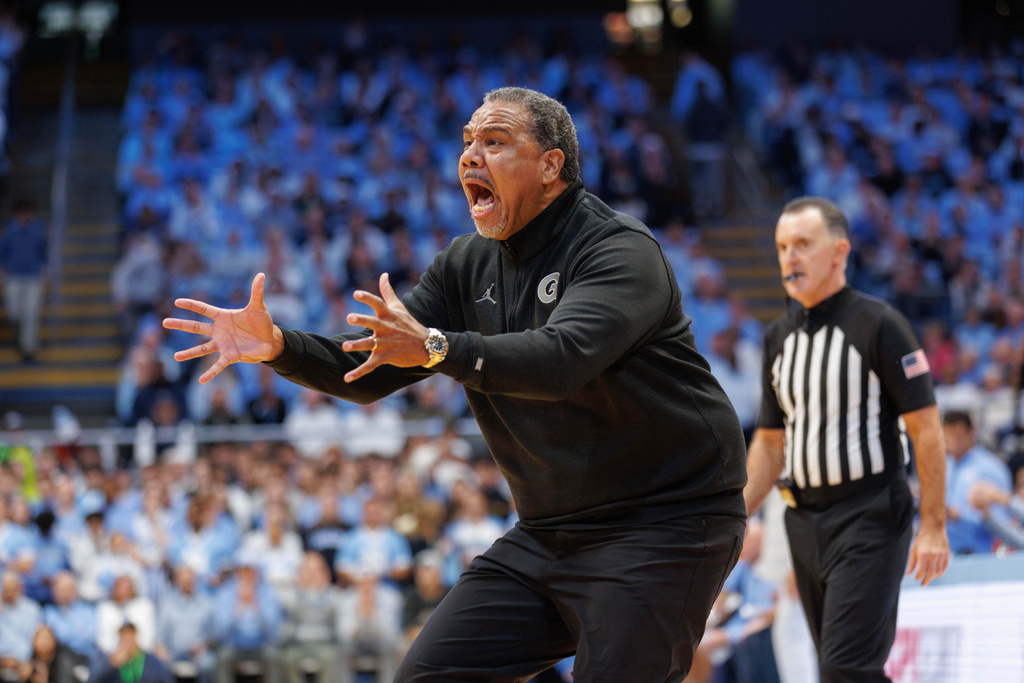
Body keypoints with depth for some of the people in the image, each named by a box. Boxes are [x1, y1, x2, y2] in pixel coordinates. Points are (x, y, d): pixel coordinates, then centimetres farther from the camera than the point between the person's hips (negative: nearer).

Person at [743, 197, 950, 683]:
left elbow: (926, 429, -9)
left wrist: (933, 528, -14)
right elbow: (770, 442, 18)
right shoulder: (779, 337, 12)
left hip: (870, 515, -7)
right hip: (803, 521, 7)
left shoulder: (878, 324, -8)